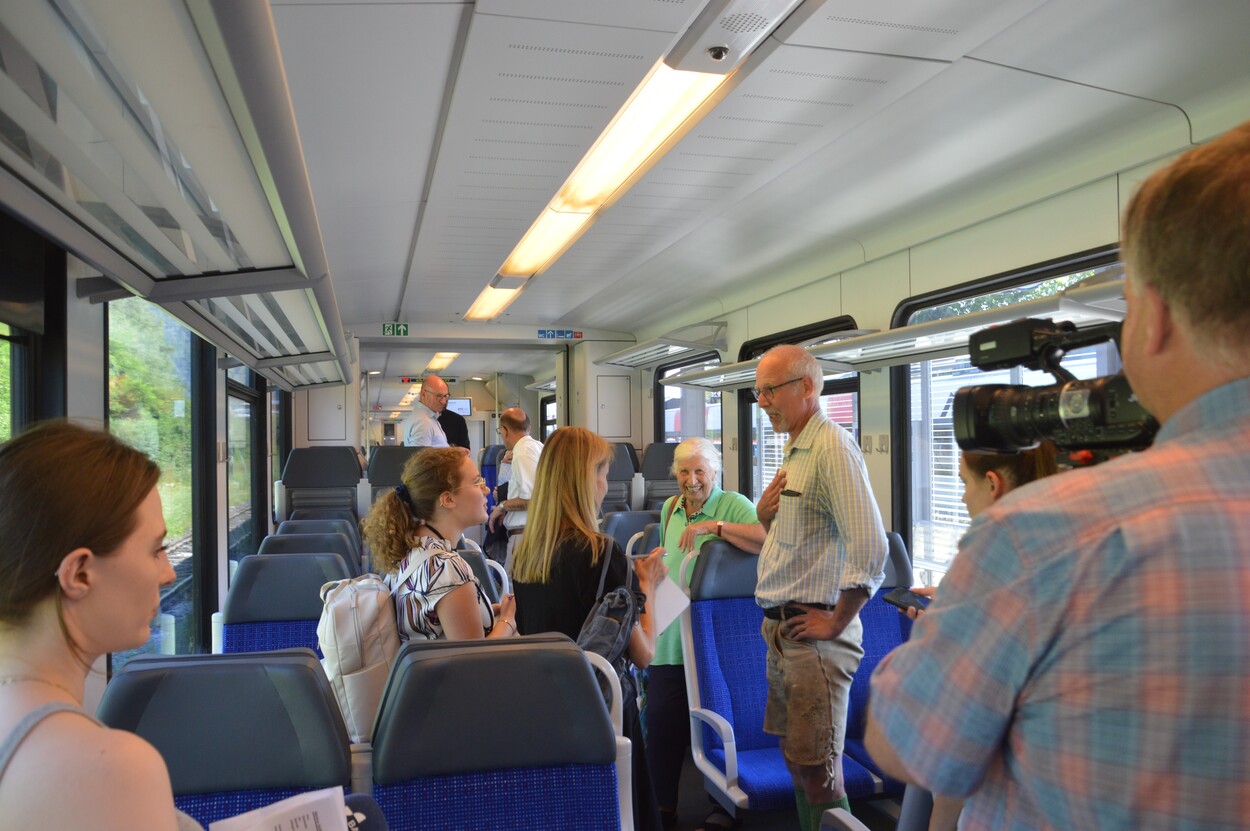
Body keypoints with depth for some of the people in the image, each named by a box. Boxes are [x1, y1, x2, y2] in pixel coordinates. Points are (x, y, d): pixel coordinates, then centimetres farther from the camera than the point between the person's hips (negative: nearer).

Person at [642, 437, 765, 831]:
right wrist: (657, 560, 12)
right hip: (669, 638, 6)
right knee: (661, 723, 7)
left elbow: (767, 539, -26)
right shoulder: (670, 508, 14)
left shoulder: (733, 505, -7)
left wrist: (716, 526, -29)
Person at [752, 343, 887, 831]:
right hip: (781, 627, 10)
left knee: (817, 770, -1)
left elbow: (869, 547, -26)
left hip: (813, 634, -10)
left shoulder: (832, 448, -17)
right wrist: (765, 513, 3)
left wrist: (836, 623, -18)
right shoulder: (795, 449, 14)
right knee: (795, 755, 18)